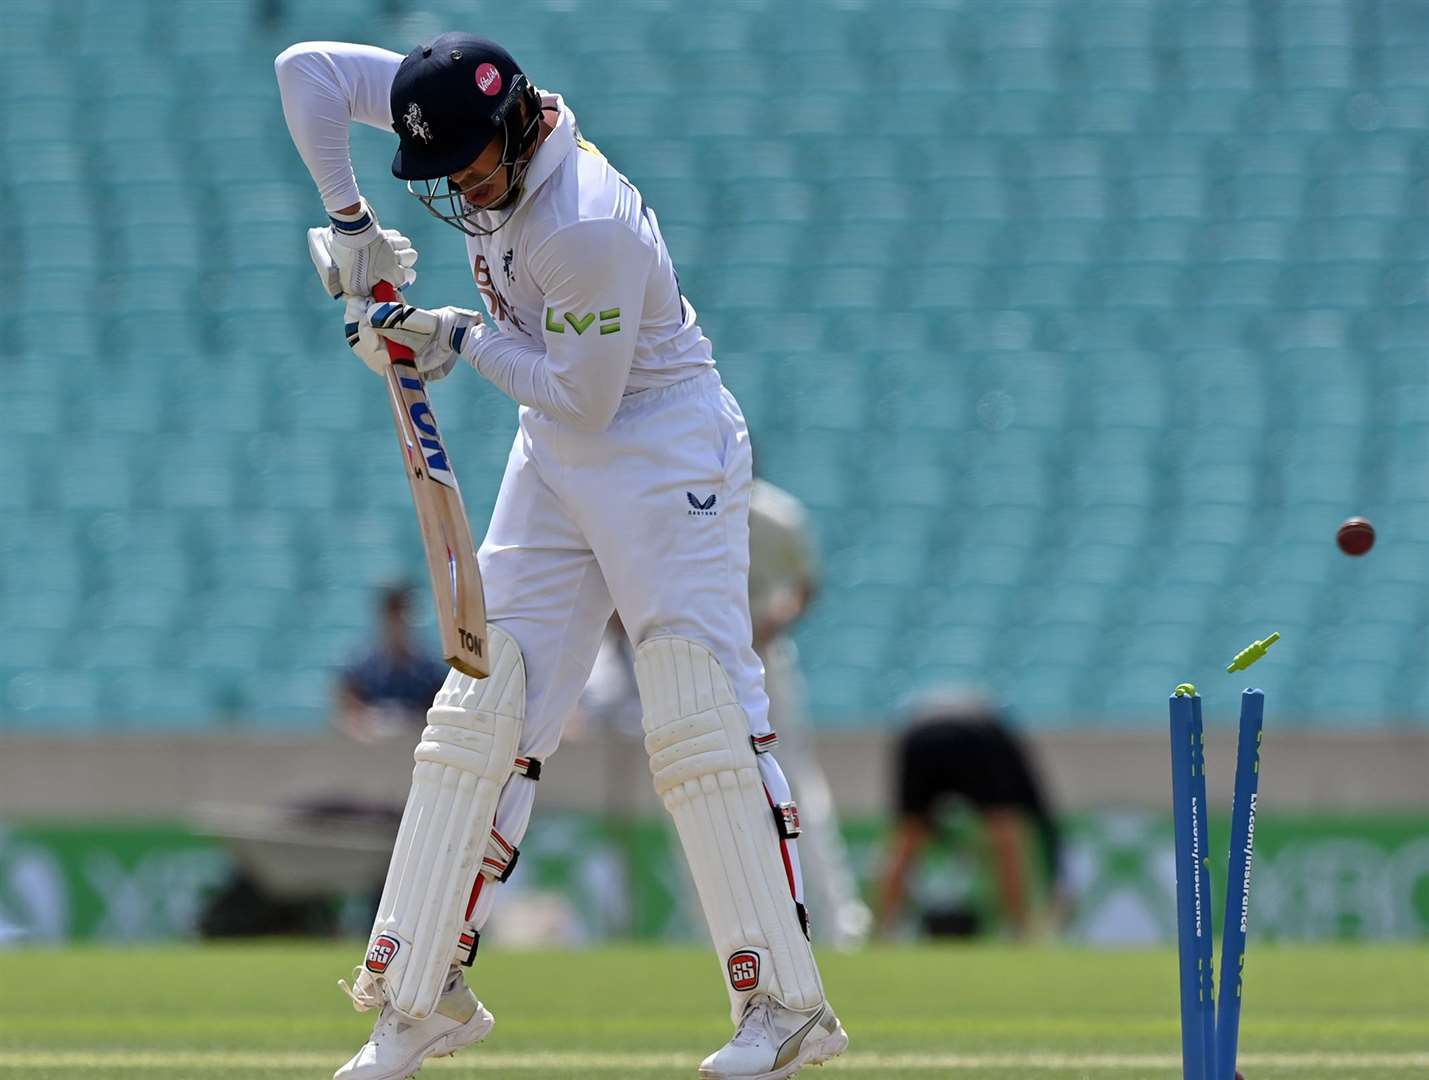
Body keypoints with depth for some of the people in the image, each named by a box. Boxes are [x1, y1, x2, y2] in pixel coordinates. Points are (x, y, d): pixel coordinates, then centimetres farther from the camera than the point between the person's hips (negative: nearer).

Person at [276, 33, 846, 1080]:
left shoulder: (587, 229, -29)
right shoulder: (478, 123, -6)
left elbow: (583, 398, -22)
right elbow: (308, 70, -1)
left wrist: (464, 338, -13)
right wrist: (350, 222, -6)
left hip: (667, 452, -8)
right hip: (555, 456, 8)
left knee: (703, 716, -15)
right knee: (485, 700, 3)